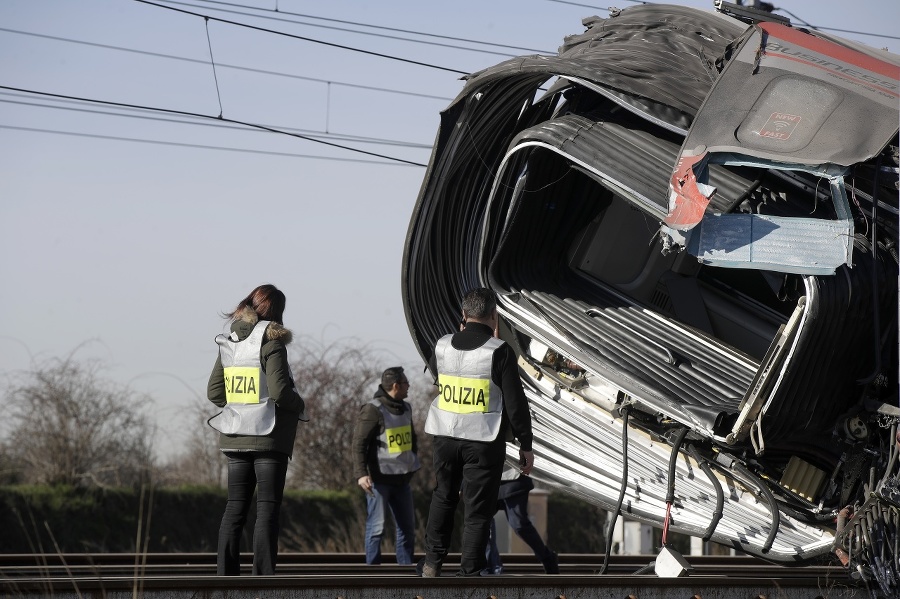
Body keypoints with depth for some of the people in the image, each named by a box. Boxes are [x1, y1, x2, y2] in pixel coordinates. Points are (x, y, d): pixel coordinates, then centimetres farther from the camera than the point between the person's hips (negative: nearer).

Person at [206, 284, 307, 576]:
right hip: (269, 438, -6)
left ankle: (225, 575, 6)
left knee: (235, 508, 9)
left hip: (234, 438, 6)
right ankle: (263, 577, -7)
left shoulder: (229, 344, 8)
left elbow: (214, 392, 8)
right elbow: (279, 390, -19)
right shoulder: (271, 343, -11)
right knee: (267, 508, -3)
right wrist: (300, 406, 0)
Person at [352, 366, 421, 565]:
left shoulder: (405, 408, 11)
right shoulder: (373, 410, -14)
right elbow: (359, 444, -17)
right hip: (379, 479, -8)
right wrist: (361, 474, -26)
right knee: (376, 527, -5)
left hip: (401, 479, 8)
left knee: (407, 528, 10)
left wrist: (413, 461, 23)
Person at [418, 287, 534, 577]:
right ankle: (469, 573, 5)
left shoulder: (443, 346, -1)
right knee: (478, 509, 4)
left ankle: (433, 561, 26)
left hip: (445, 435, 4)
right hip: (484, 441, -4)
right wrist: (525, 445, -2)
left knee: (443, 496, 24)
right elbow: (515, 403, -11)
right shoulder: (499, 351, -13)